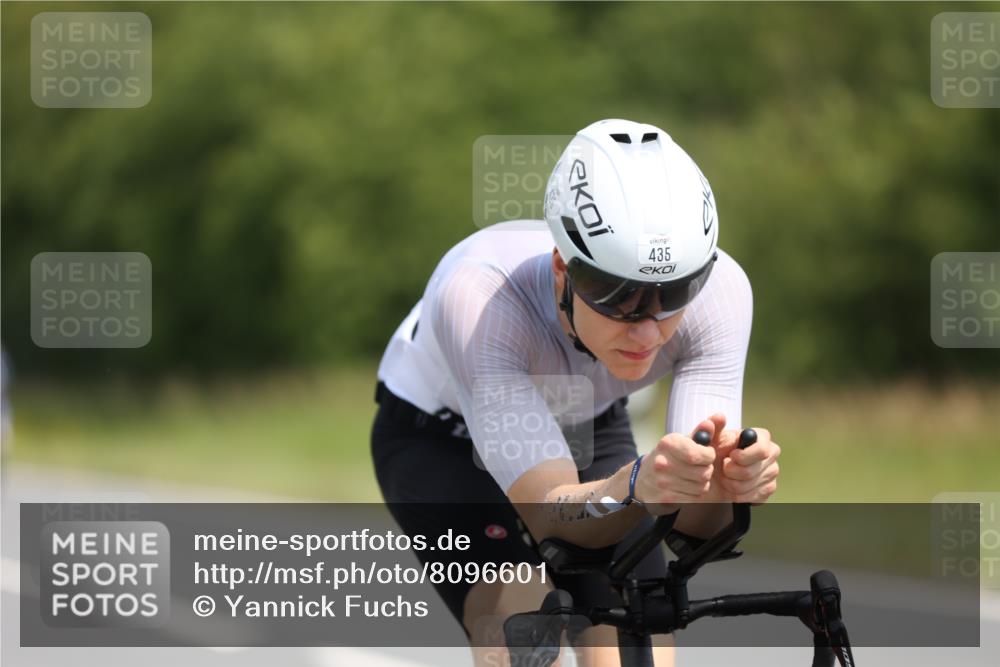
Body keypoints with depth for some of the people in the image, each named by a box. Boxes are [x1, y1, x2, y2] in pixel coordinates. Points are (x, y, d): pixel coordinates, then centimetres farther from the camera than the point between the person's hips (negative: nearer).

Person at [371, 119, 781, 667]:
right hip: (441, 438, -3)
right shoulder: (480, 297, -41)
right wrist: (636, 488, -67)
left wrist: (723, 483, -57)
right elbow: (552, 518, -46)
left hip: (587, 431, 3)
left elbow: (692, 527, -34)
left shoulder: (716, 288, -32)